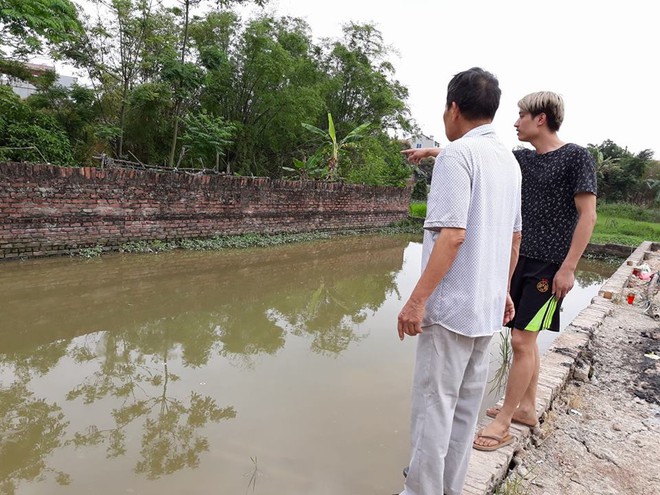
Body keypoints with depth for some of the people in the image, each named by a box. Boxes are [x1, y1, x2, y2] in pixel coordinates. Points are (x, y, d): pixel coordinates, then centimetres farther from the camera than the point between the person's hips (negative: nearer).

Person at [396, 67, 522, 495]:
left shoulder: (457, 154, -13)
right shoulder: (509, 160, 12)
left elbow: (452, 235, -22)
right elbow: (515, 237, 16)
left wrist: (417, 300, -19)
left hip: (452, 304, -8)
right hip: (487, 304, 8)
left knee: (434, 404, 3)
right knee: (466, 404, 16)